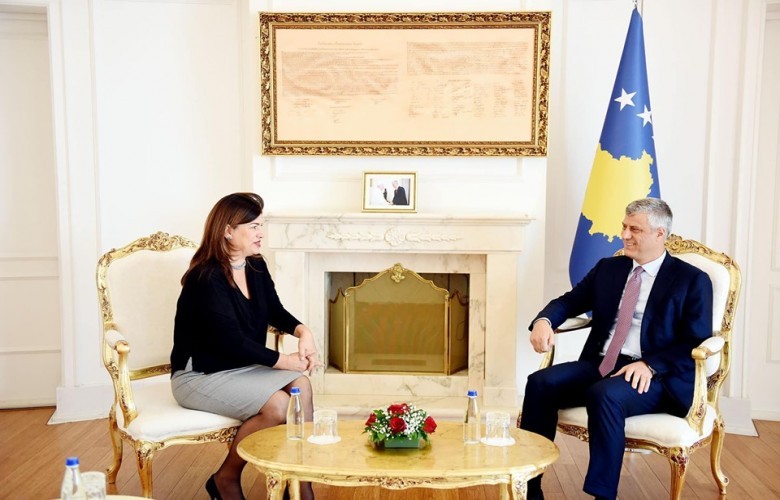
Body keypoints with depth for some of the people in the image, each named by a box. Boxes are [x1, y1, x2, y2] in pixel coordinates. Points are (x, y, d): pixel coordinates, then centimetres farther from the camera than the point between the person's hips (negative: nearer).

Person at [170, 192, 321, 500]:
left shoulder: (256, 266, 2)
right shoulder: (206, 279, -22)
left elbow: (275, 312, 11)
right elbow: (232, 341, -25)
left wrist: (303, 331, -10)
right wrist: (286, 361, -21)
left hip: (242, 367, 7)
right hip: (200, 375, -7)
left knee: (301, 385, -19)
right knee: (278, 405, -26)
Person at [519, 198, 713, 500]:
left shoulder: (692, 280, 1)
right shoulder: (607, 268, 16)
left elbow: (697, 343, -5)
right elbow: (569, 302, 16)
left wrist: (650, 365, -21)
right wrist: (544, 321, -8)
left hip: (654, 376, -5)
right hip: (599, 364, 5)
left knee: (605, 396, -36)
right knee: (540, 382, -20)